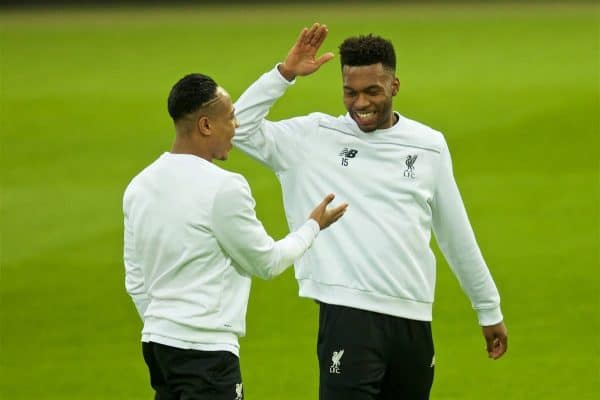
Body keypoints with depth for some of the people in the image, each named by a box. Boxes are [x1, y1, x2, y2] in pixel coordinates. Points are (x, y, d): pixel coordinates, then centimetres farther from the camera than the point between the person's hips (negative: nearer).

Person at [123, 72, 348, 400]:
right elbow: (267, 263, -2)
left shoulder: (140, 186, 9)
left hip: (157, 341, 8)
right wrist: (313, 226, 14)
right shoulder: (223, 188, -14)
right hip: (206, 349, -8)